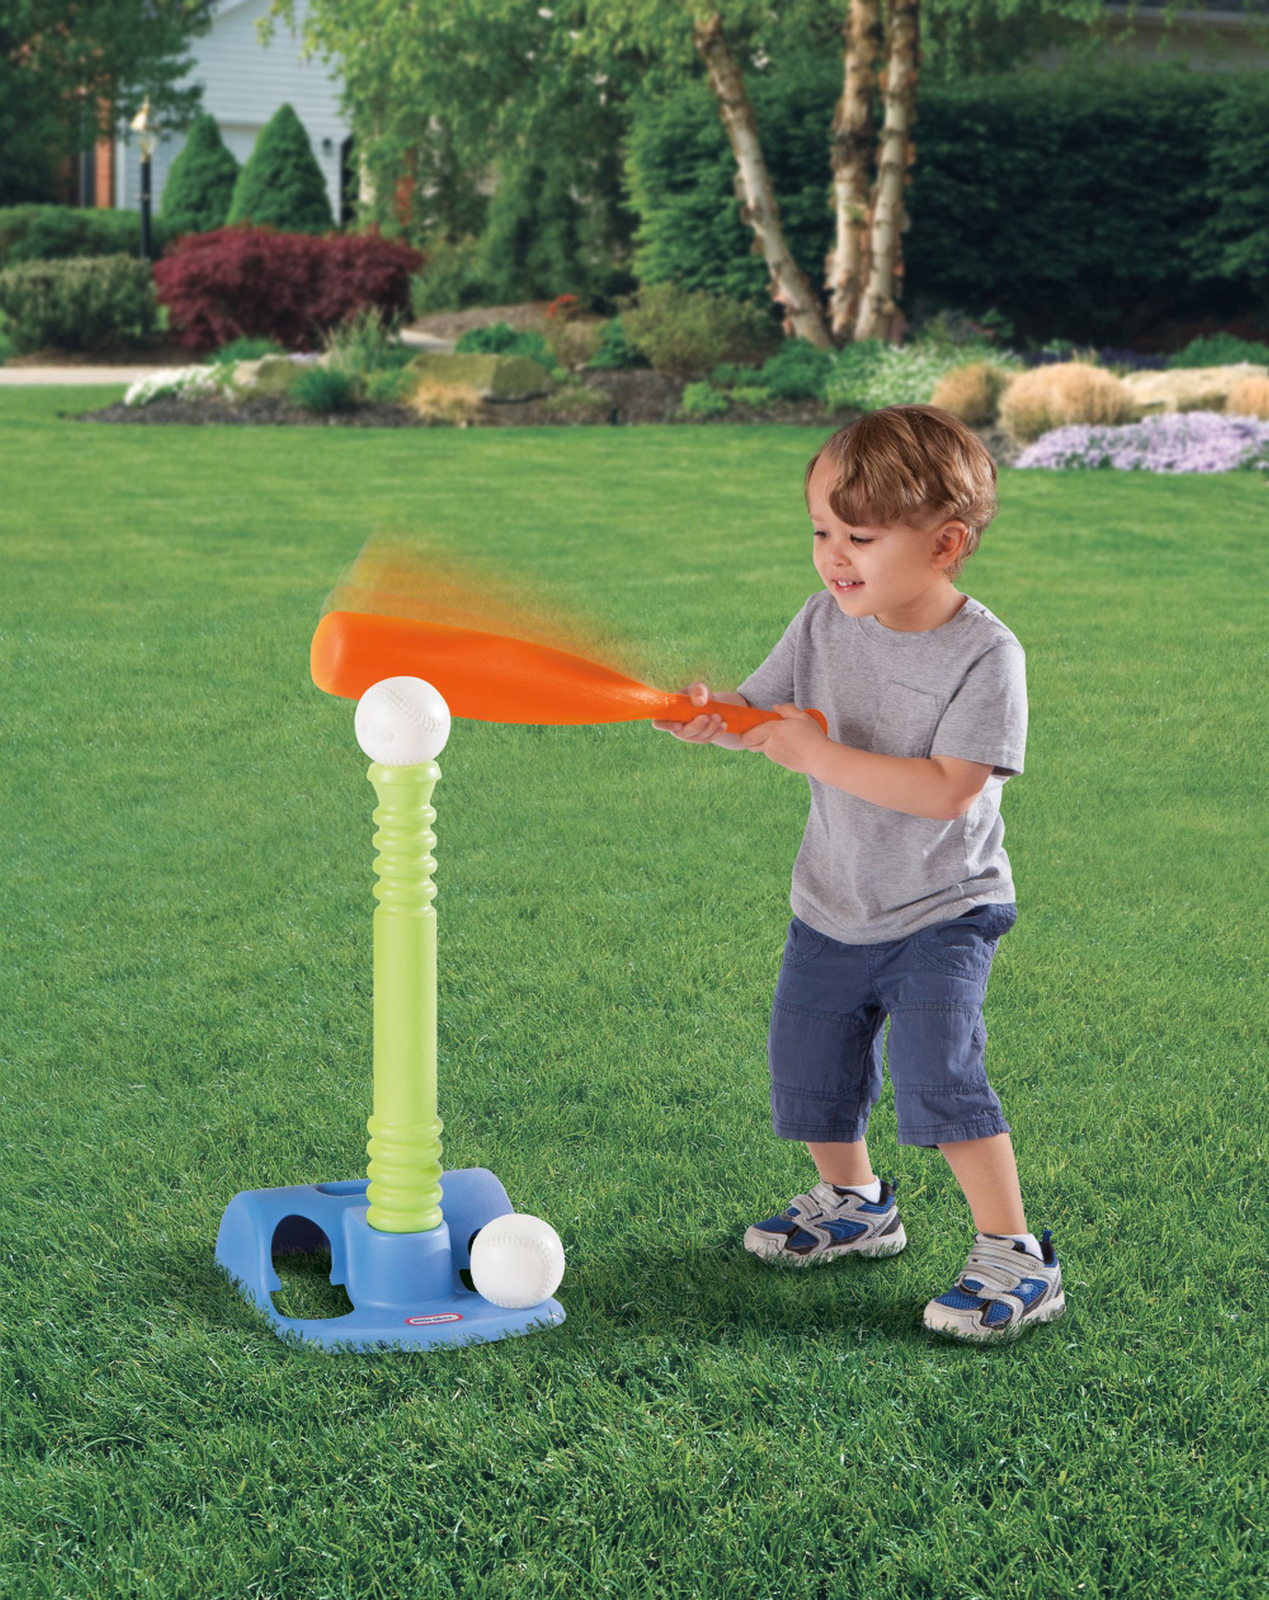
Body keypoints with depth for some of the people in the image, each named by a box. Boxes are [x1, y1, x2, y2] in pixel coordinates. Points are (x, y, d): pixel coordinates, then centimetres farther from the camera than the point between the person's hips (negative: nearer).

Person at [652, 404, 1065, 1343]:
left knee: (936, 1071, -19)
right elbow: (761, 713, 0)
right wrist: (710, 720, -23)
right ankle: (854, 1202, 41)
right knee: (807, 1070, 15)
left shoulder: (987, 654, -21)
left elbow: (945, 789, -28)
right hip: (831, 906, 6)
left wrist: (820, 754, -30)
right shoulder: (825, 625, -5)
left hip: (941, 913, -6)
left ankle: (1014, 1256, -7)